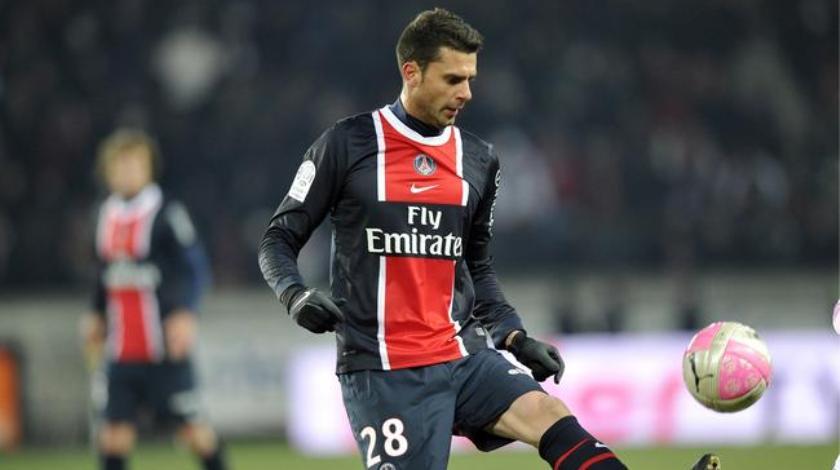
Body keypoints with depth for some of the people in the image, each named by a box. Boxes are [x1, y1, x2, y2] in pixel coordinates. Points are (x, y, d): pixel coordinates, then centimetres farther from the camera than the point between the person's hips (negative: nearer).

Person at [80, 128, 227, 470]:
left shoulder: (167, 214, -7)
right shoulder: (108, 215, 12)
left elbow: (194, 267, -10)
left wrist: (185, 313, -21)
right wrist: (97, 316, 21)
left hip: (163, 347, -5)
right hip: (121, 349, 5)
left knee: (191, 426, -1)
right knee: (115, 426, 0)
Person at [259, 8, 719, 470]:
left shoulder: (478, 160, 12)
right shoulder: (346, 145, -2)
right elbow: (279, 239, 3)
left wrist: (516, 337, 11)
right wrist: (295, 295, -17)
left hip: (464, 357, 4)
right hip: (382, 371, -4)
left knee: (549, 415, -20)